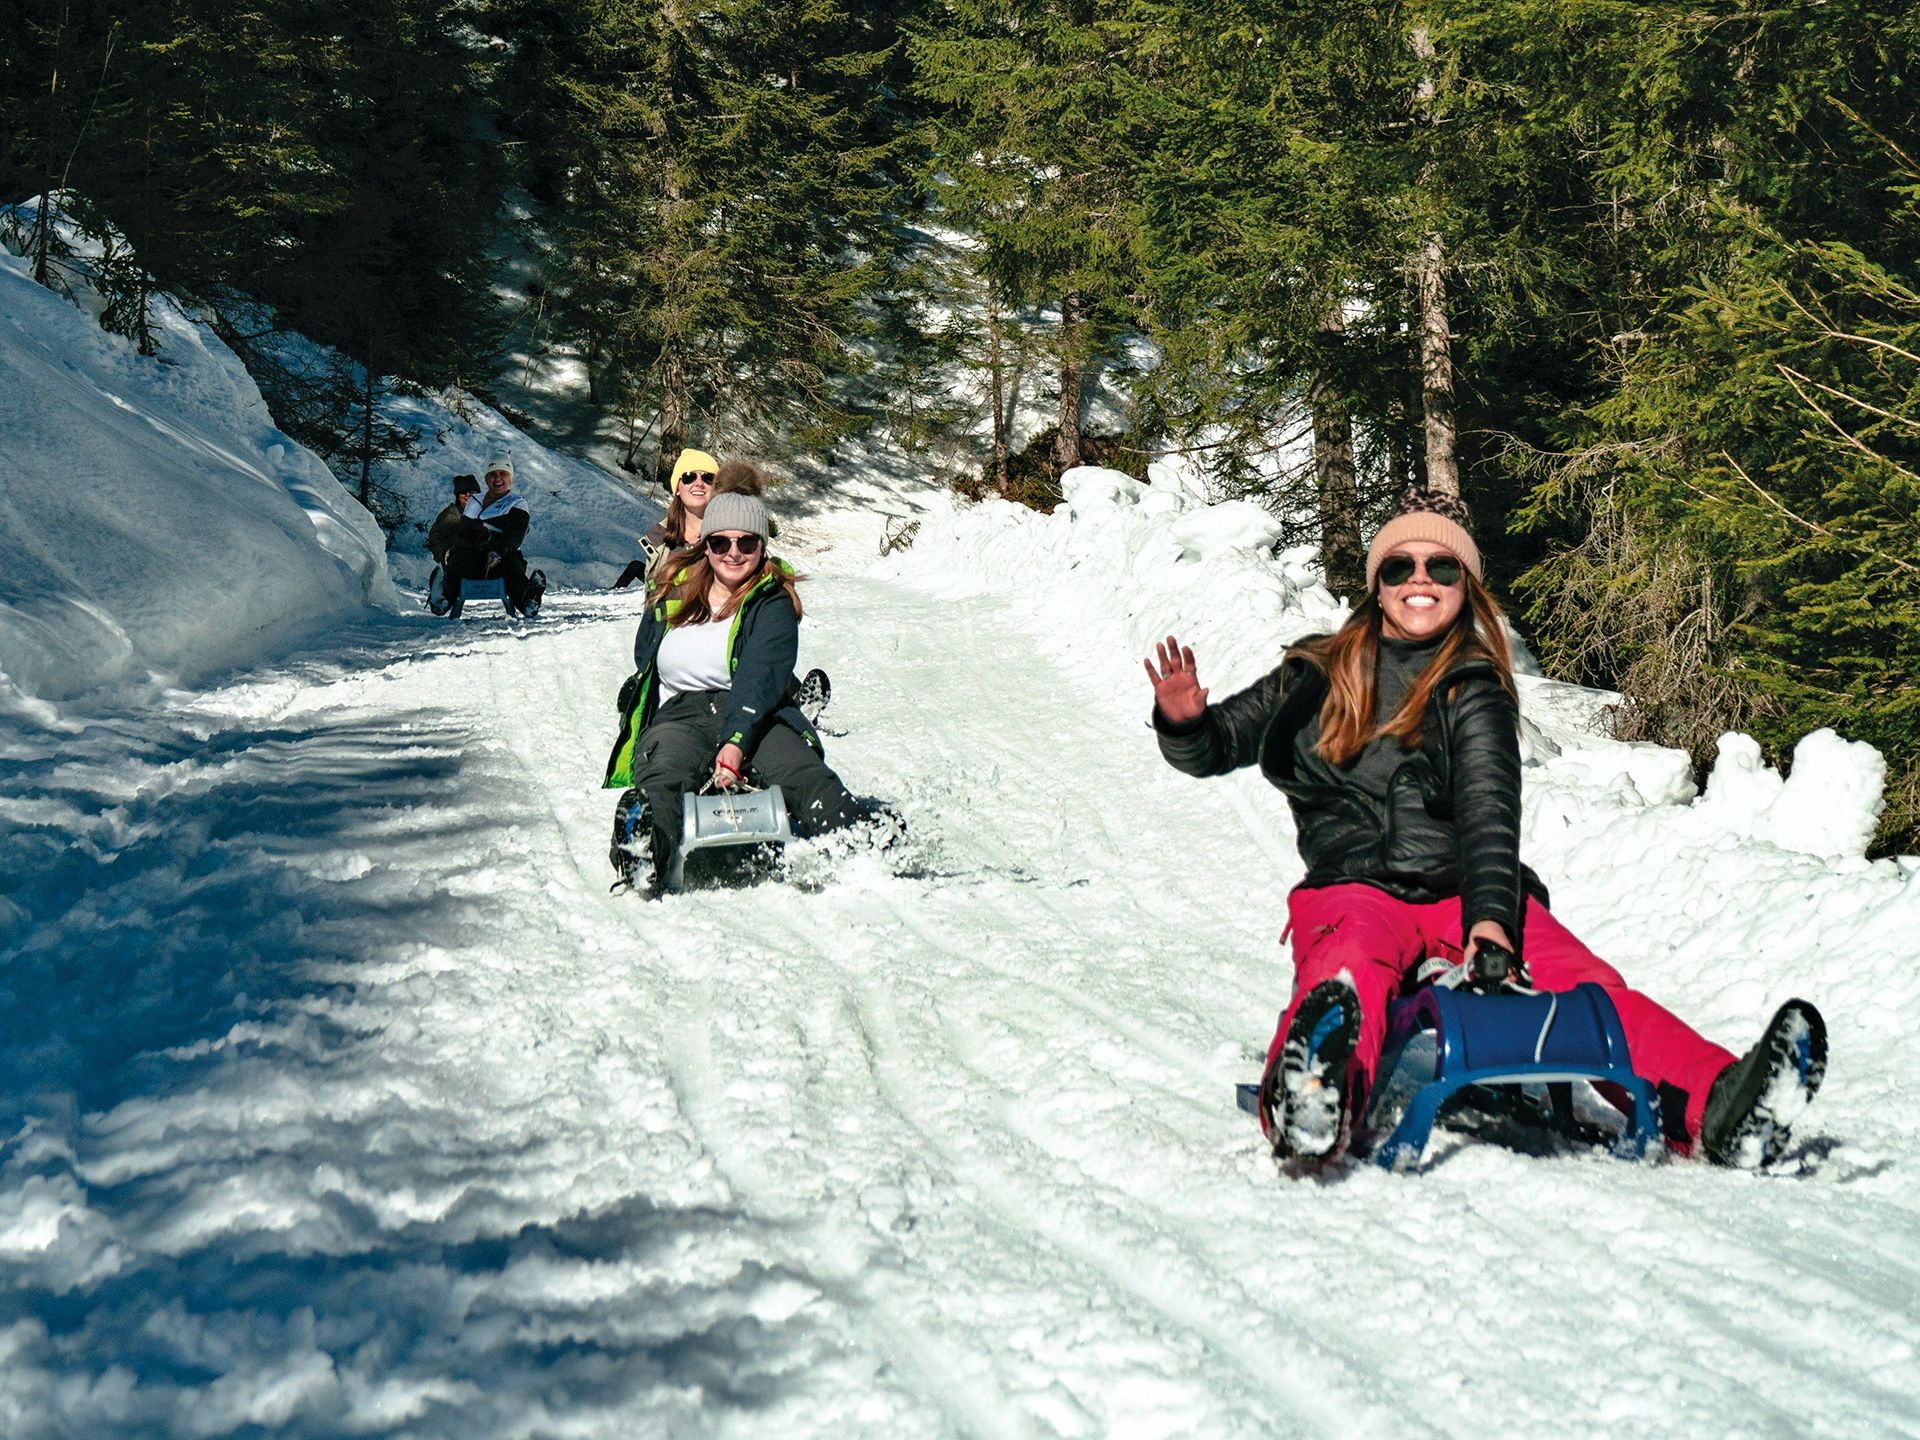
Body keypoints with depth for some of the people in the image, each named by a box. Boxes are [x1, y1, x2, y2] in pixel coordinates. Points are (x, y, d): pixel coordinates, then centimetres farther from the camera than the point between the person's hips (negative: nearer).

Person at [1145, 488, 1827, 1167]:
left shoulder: (1476, 691, 11)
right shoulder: (1320, 675, 17)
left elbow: (1488, 812, -5)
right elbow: (1214, 748, 26)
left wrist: (1490, 917, -25)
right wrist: (1183, 721, 0)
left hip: (1465, 891, 2)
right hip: (1355, 888, -2)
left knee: (1587, 985, -25)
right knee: (1350, 970, -37)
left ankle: (1720, 1106, -46)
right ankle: (1308, 1109, -69)